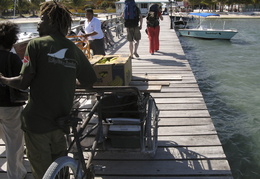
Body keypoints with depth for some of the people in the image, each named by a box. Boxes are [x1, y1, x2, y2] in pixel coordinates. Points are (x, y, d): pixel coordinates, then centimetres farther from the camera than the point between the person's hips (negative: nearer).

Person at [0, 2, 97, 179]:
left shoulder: (36, 44, -9)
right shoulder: (74, 49, 2)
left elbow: (24, 82, -13)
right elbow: (89, 82, 4)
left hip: (37, 121, -4)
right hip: (61, 121, 4)